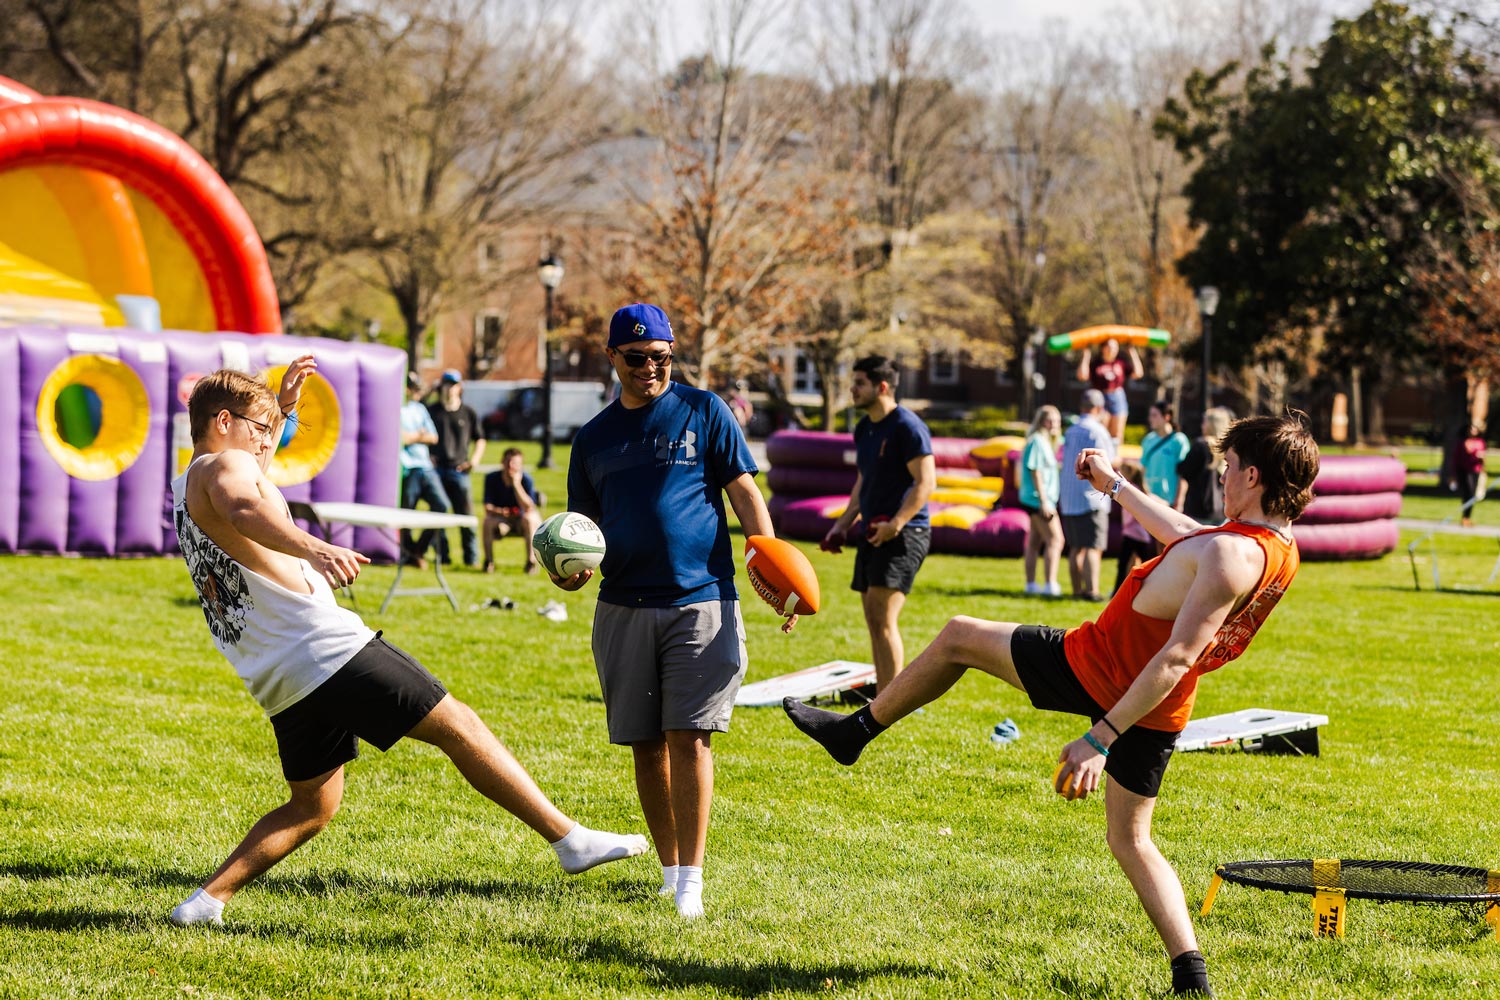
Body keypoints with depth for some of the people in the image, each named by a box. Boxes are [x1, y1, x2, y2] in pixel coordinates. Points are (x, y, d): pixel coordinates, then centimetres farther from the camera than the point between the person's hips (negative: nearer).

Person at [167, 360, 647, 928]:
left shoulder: (186, 490, 23)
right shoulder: (223, 466, -6)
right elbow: (244, 508, -33)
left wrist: (281, 406, 41)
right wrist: (312, 547, -50)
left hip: (276, 683, 10)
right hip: (324, 647, -10)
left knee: (312, 807, 17)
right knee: (456, 724, -6)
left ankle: (206, 900, 7)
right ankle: (570, 839, -9)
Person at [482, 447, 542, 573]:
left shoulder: (525, 478, -18)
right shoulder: (492, 478, -11)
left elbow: (528, 508, -28)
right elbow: (488, 507, -14)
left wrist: (516, 484, -36)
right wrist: (499, 511, -37)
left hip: (521, 517, -1)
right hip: (502, 519, 1)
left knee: (529, 519, -35)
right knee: (488, 520, -30)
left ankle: (531, 561, -26)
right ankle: (488, 561, -16)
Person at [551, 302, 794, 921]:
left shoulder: (703, 412, 5)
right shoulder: (594, 438, 14)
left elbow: (744, 494, 3)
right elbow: (584, 526, 19)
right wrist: (573, 568, -3)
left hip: (700, 602, -4)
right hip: (623, 608, 4)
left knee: (689, 737, -10)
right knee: (645, 745, 5)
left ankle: (691, 880, -6)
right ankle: (669, 872, 17)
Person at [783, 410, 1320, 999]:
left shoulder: (1231, 557, -26)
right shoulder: (1281, 548, 3)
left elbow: (1177, 658, -29)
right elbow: (1184, 533, 21)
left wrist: (1100, 738, -29)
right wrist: (1115, 485, 32)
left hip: (1095, 671, -8)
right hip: (1160, 713, 8)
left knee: (958, 637, 13)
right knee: (1131, 840, 17)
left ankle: (856, 729, 28)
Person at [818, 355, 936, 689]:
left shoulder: (907, 427, -12)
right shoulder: (864, 428, 15)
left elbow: (926, 482, -18)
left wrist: (895, 524, -26)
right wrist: (842, 524, 18)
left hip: (903, 534, -9)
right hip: (873, 533, 9)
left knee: (883, 620, -15)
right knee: (875, 623, 10)